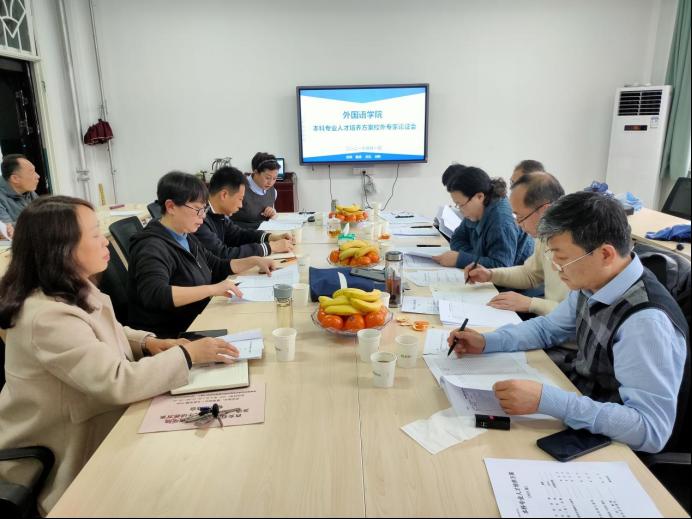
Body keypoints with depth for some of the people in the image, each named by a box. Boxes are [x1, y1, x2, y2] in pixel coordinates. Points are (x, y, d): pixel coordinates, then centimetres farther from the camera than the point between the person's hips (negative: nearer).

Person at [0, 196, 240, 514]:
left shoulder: (77, 291, -1)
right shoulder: (48, 317, -31)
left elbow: (106, 334, 16)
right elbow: (119, 383, -34)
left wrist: (148, 342, -3)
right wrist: (188, 354, -25)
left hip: (89, 424, 8)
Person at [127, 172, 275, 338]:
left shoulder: (186, 238, 10)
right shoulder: (152, 247, -17)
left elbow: (217, 267, 23)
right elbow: (154, 295, -33)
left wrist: (254, 260, 10)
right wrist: (213, 289, -34)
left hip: (196, 325, 8)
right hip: (166, 338, -8)